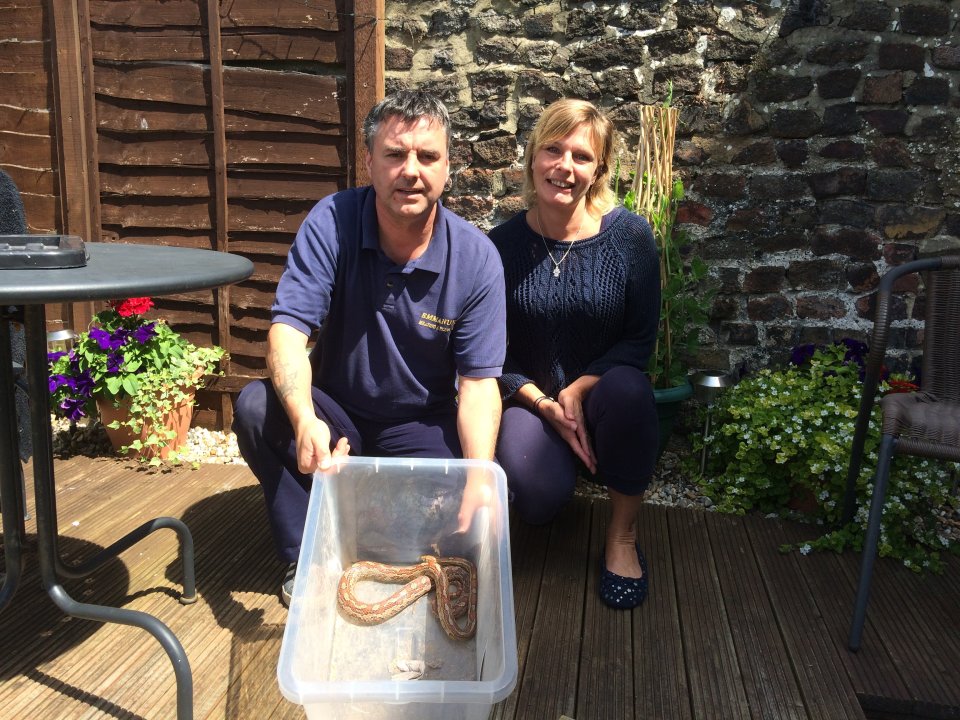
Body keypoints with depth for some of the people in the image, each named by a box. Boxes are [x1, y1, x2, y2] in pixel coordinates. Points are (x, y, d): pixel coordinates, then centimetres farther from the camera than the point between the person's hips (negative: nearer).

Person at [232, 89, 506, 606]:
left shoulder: (476, 258, -15)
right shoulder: (330, 223, -15)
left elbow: (478, 382, -16)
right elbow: (288, 329, -23)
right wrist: (305, 422, -44)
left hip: (423, 428, -1)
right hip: (336, 413, 1)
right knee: (256, 406, -27)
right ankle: (305, 558, -7)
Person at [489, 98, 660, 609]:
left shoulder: (629, 235, -9)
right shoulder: (502, 245, -7)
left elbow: (640, 338, -6)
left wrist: (580, 389, -21)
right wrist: (544, 404, -17)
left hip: (605, 392, 0)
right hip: (532, 399, 0)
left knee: (627, 391, -36)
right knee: (537, 499, -27)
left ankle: (623, 536, -12)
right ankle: (562, 459, 15)